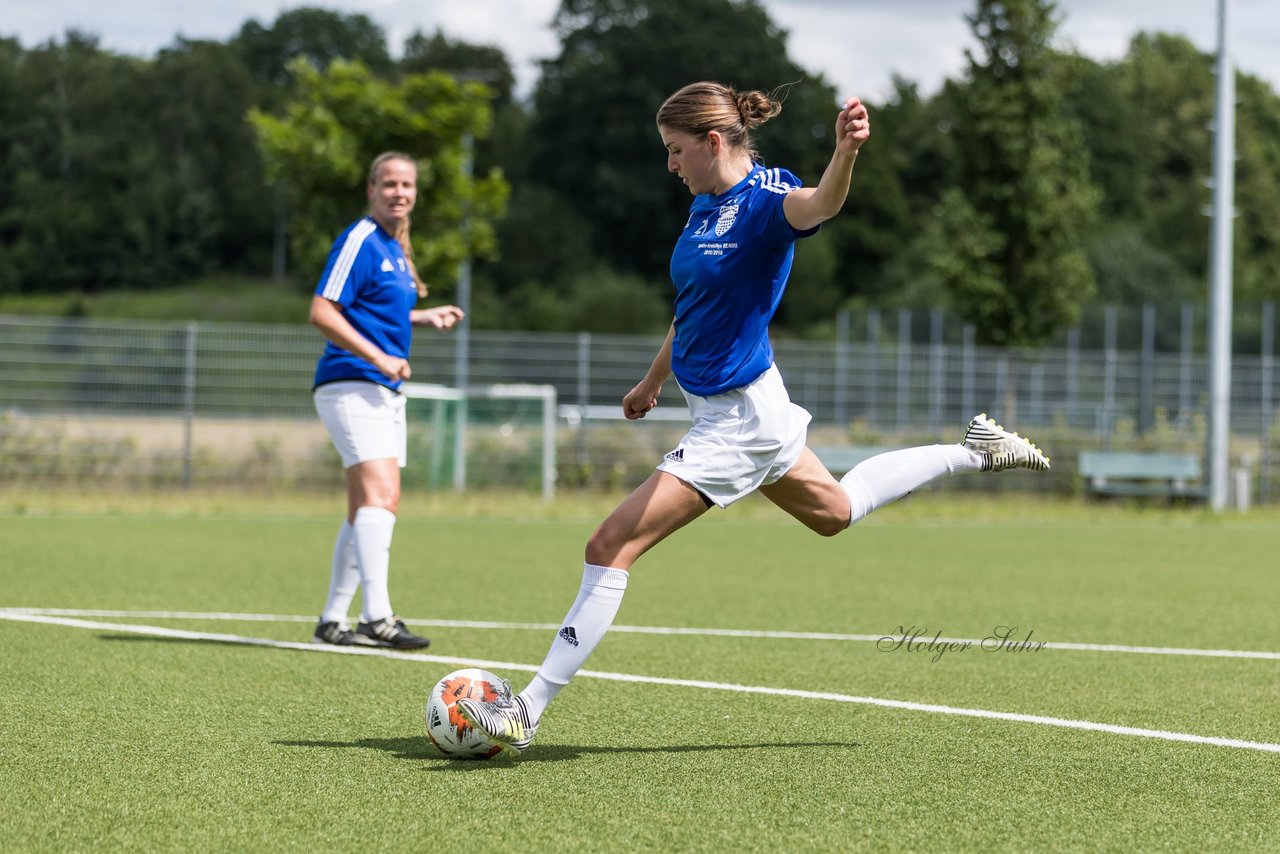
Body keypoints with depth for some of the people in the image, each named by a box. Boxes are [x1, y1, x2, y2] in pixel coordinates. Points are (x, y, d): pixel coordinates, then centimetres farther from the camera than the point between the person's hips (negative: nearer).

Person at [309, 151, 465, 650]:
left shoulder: (394, 249, 17)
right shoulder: (360, 241, -11)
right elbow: (322, 312, -18)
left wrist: (424, 317, 16)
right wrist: (377, 356, -23)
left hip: (385, 392, 10)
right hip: (352, 385, -10)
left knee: (367, 510, 11)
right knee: (381, 496, -22)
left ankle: (333, 619, 17)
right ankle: (377, 617, -28)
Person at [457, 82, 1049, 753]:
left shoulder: (763, 198, -21)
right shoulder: (706, 203, 6)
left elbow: (817, 204, -45)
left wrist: (845, 152, -67)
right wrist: (654, 379, 32)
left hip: (736, 418, -10)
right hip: (746, 408, 10)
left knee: (611, 547, -12)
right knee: (833, 511, 31)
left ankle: (528, 711, -11)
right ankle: (975, 453, 39)